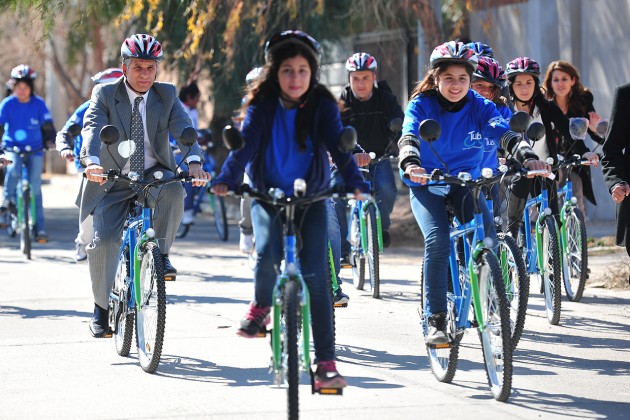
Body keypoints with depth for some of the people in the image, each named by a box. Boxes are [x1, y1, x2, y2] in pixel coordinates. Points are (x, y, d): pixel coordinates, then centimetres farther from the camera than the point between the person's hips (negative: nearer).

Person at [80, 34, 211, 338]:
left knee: (174, 190, -34)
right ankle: (102, 307, 4)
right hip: (114, 179, -1)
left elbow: (183, 128, -16)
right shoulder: (104, 95, -5)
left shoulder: (167, 96, 0)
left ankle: (161, 254, -11)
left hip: (155, 175, 1)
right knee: (103, 241, -18)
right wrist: (92, 161, -44)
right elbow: (92, 128, -22)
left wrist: (194, 161, -37)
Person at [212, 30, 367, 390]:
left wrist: (355, 182, -38)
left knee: (315, 275, -12)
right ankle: (262, 306, 9)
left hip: (311, 198, 0)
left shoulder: (322, 105, -8)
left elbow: (338, 145, -20)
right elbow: (246, 142, -21)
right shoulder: (262, 104, -8)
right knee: (268, 254, -26)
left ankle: (326, 363, -10)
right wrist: (227, 179, -39)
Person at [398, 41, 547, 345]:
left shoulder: (479, 107, -8)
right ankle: (436, 321, -18)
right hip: (426, 185, -2)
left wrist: (528, 157, -44)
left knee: (486, 233, -22)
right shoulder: (421, 105, -13)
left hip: (464, 183, 2)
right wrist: (410, 166, -52)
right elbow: (409, 138, -29)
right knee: (437, 240, -25)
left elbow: (504, 132, -24)